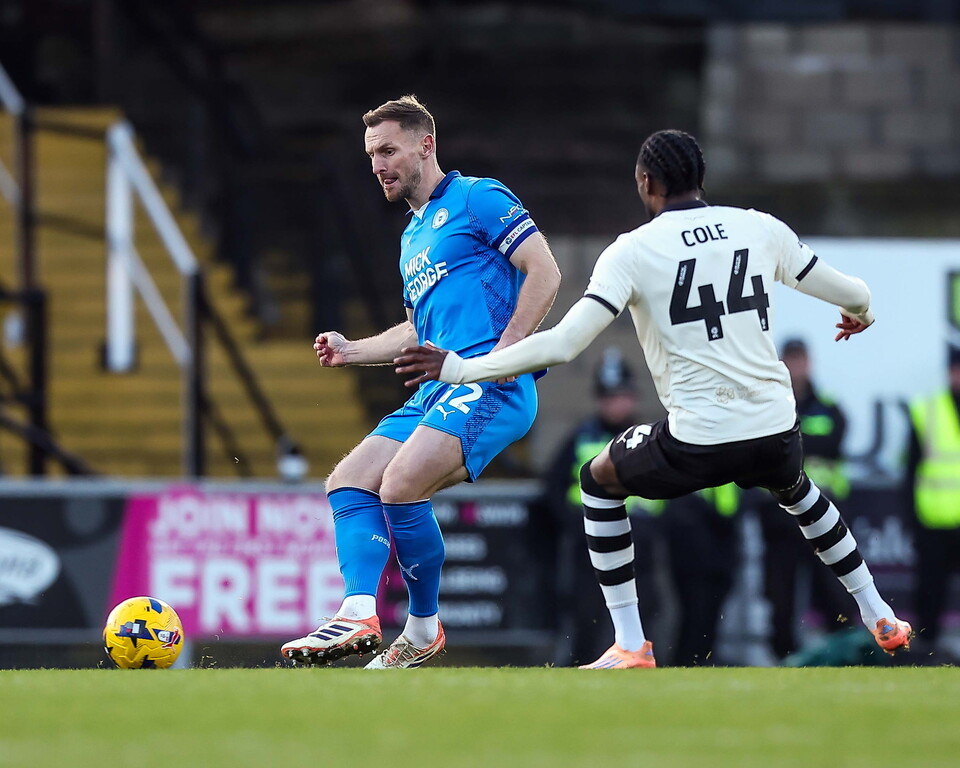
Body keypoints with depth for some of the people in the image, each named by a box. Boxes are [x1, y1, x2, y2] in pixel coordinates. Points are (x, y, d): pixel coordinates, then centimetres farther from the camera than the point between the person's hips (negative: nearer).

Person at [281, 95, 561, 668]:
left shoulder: (477, 198, 0)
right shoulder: (413, 236, 27)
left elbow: (545, 271, -8)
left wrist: (504, 353, -16)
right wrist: (353, 351, 19)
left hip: (489, 385, -10)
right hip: (436, 392, 10)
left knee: (401, 485, -24)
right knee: (348, 482, -4)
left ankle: (424, 630, -9)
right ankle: (359, 616, -17)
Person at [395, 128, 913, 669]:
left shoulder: (632, 251, -6)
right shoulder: (762, 228, 5)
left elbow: (562, 345, -14)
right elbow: (853, 294, 15)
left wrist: (463, 369, -5)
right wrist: (860, 314, 41)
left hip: (697, 441, -4)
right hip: (776, 432, 4)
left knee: (600, 481, 24)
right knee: (796, 489, 39)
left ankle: (631, 646, 17)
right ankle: (881, 619, 41)